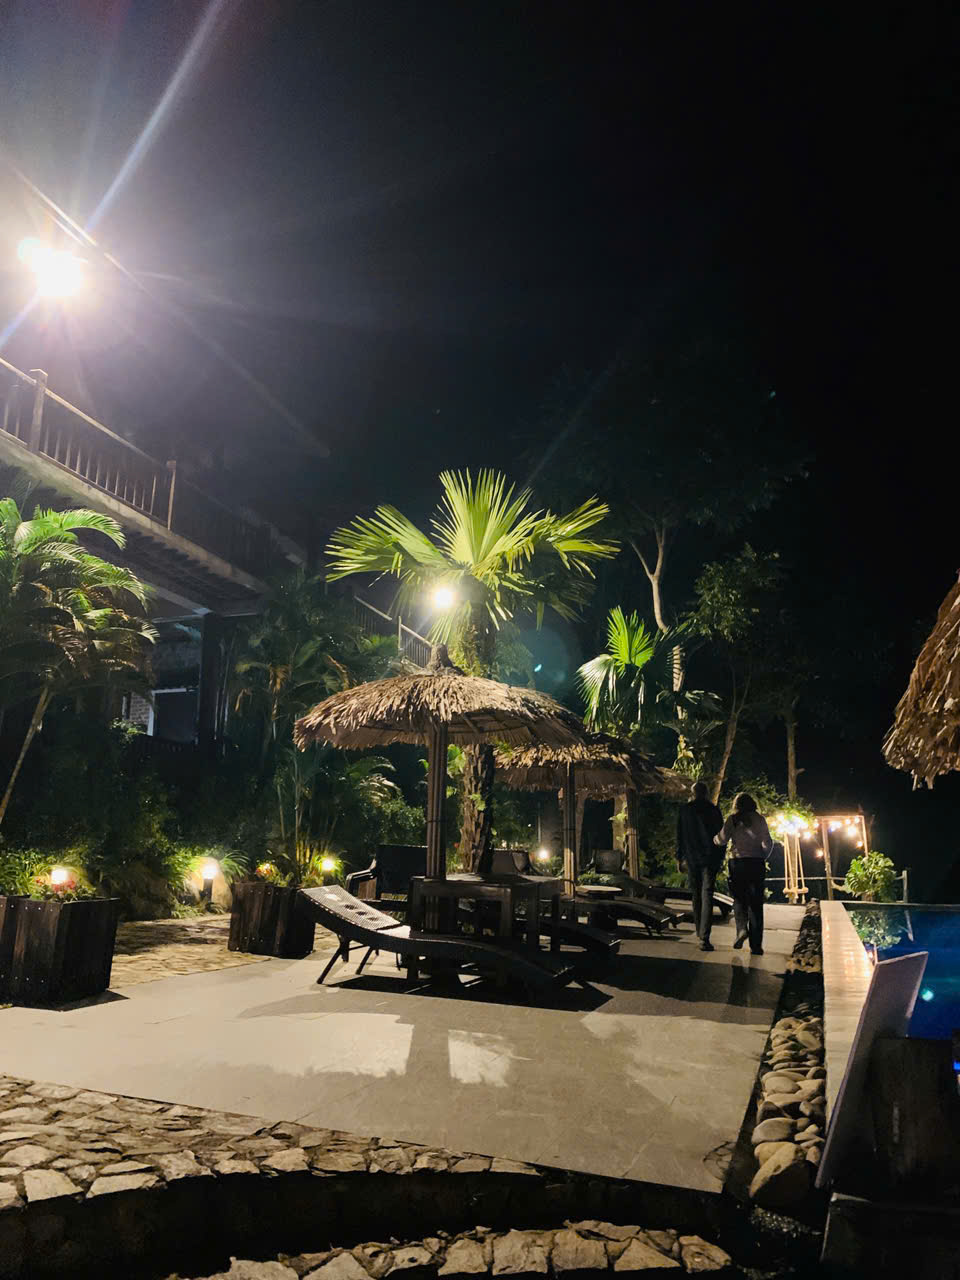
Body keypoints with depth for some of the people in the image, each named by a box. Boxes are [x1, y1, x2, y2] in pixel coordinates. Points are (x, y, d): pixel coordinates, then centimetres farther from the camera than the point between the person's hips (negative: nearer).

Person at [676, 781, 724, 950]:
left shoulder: (685, 811, 3)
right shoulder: (714, 810, 0)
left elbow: (679, 836, 5)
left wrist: (679, 858, 12)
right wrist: (720, 859, 12)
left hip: (691, 859, 2)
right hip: (710, 858, -2)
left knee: (696, 895, 17)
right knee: (707, 896, -7)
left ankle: (699, 931, 29)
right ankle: (704, 938, -18)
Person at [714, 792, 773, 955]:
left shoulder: (733, 819, 1)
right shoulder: (759, 819, 4)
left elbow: (722, 839, -7)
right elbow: (768, 842, 0)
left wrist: (714, 839, 14)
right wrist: (763, 858, 15)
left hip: (737, 862, -1)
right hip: (756, 863, 1)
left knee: (739, 898, 15)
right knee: (756, 904, 6)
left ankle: (741, 927, -11)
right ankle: (756, 945, 5)